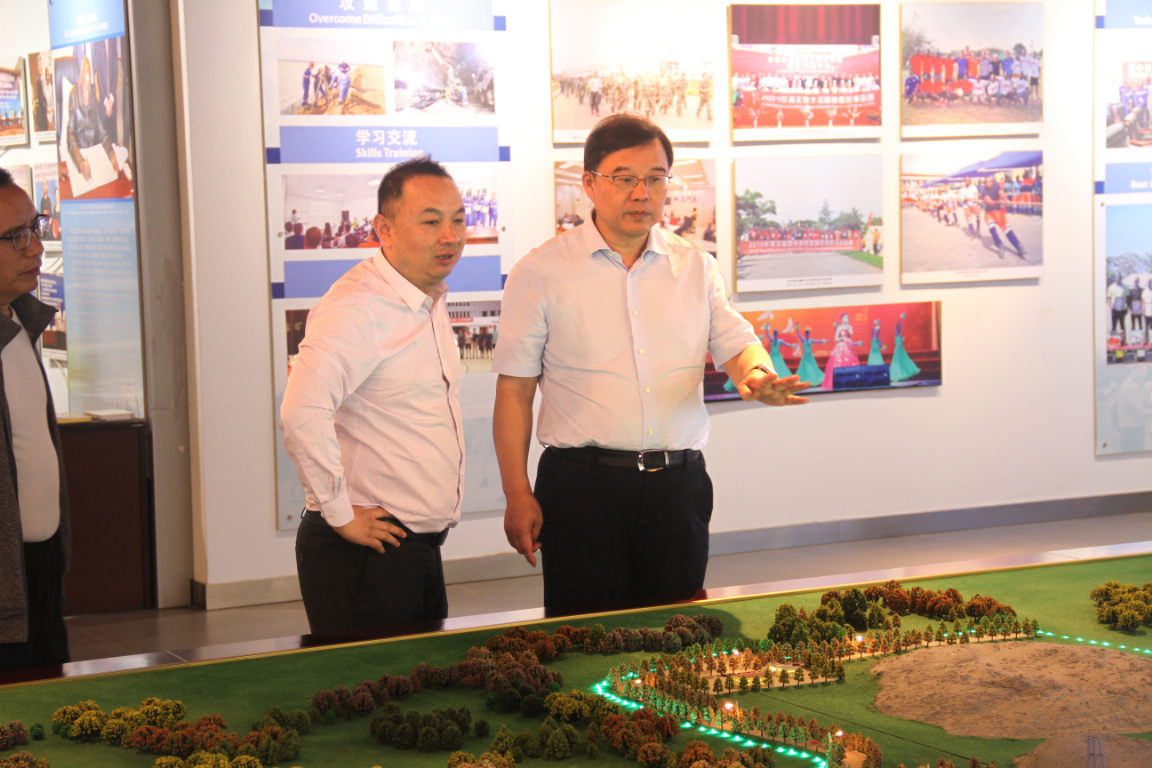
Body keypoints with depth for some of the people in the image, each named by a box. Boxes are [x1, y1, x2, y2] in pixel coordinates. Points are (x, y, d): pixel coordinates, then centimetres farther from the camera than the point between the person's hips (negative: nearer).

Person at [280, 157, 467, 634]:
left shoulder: (432, 299, 11)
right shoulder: (356, 309, -20)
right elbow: (301, 415, -34)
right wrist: (340, 514, -24)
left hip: (420, 547, 9)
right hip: (366, 550, -9)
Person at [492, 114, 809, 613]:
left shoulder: (696, 267, 11)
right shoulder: (541, 272, 0)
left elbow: (736, 343, 7)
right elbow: (514, 390, -1)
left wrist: (757, 376, -19)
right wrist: (518, 495, -6)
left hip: (678, 484, 3)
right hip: (582, 485, -3)